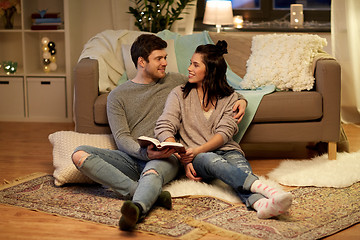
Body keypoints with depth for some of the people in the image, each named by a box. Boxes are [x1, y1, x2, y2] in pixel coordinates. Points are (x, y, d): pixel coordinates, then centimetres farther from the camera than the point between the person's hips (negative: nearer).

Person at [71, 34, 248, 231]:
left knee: (151, 173, -39)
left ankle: (137, 208, -71)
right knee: (80, 154, -26)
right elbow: (121, 138, -1)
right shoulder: (117, 96, 12)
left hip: (164, 158, -1)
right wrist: (145, 153, -22)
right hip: (132, 158, 1)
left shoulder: (175, 82, 20)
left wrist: (240, 99, 9)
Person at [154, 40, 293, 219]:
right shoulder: (179, 94, 11)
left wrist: (197, 150, -19)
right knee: (212, 160, -38)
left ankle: (259, 204, -68)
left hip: (226, 151, 2)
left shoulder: (229, 97, 13)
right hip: (195, 158, -2)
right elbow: (163, 129, -1)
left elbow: (225, 132, -1)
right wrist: (182, 158, -17)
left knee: (239, 163, -35)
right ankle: (262, 189, -65)